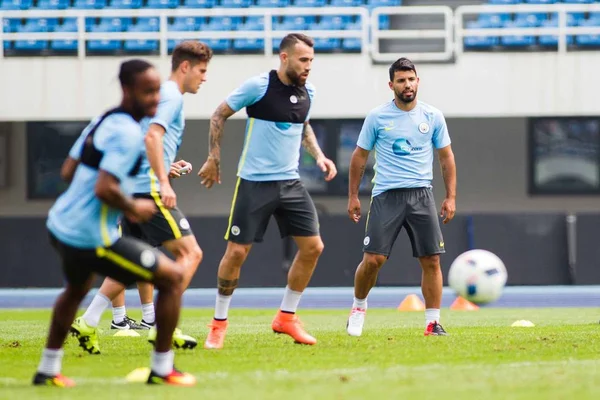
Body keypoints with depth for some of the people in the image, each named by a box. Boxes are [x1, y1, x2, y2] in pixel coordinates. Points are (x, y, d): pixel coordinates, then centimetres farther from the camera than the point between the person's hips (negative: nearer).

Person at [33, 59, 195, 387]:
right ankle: (162, 368, 7)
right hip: (91, 237, -10)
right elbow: (105, 188, -28)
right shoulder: (128, 133, -18)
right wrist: (133, 208, -11)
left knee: (77, 288, 38)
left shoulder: (102, 122, 10)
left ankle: (48, 370, 46)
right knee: (173, 277, 1)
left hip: (60, 225, 10)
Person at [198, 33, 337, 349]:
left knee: (313, 247, -1)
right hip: (254, 182, -6)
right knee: (237, 252, -5)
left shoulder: (307, 92, 5)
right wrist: (213, 159, -3)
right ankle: (219, 323, 10)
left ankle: (286, 317, 14)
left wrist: (318, 156, 9)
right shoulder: (258, 86, -13)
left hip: (290, 182, 6)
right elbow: (219, 115, -2)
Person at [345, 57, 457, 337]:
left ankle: (433, 323, 4)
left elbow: (446, 158, 12)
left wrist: (451, 197, 5)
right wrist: (353, 196, 6)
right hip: (386, 196, -2)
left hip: (421, 195, 2)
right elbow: (360, 157, 9)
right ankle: (359, 307, 17)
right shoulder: (377, 117, 1)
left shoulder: (433, 117, 5)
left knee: (431, 261, -4)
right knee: (373, 259, -9)